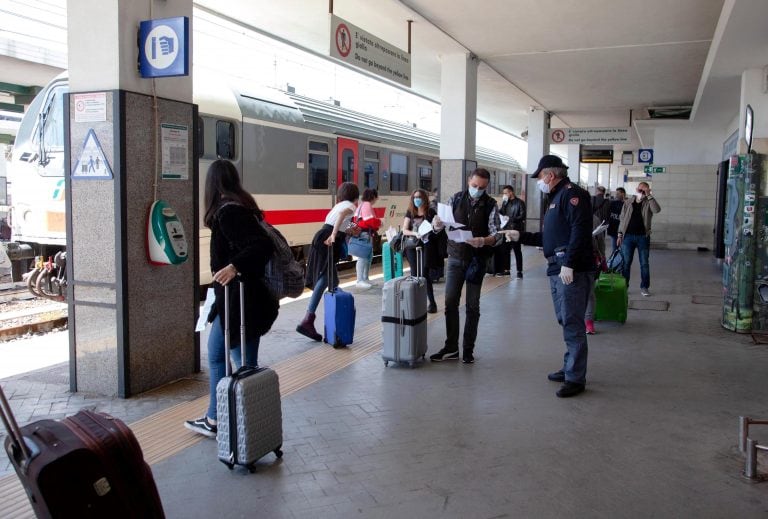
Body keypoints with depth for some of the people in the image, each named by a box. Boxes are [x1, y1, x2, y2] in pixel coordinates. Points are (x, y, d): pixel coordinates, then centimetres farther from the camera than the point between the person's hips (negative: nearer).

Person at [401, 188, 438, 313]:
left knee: (424, 273, -11)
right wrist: (415, 233, -18)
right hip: (413, 245, 3)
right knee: (414, 273, 4)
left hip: (427, 245, -3)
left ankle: (432, 303, -3)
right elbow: (404, 230, 0)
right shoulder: (410, 212, 6)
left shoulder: (431, 212, 0)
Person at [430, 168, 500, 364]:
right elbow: (440, 225, 3)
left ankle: (468, 349, 15)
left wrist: (482, 241, -32)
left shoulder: (491, 205, -4)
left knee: (473, 306, 5)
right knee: (450, 303, 2)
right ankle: (451, 348, 12)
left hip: (477, 260, -2)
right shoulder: (456, 199, 2)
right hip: (455, 258, 2)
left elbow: (495, 234, -10)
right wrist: (437, 224, -22)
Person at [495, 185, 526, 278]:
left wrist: (511, 219, -20)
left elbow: (522, 216, -10)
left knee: (517, 251, -1)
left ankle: (519, 271, 4)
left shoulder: (519, 203, -3)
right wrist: (503, 204, -4)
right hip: (506, 229, 6)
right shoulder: (506, 203, 14)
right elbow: (501, 213, 7)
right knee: (505, 250, 8)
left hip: (516, 230, -6)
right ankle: (506, 269, 18)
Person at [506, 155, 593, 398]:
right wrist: (521, 236, 26)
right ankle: (570, 368, 26)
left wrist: (569, 264, -25)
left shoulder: (571, 194, -9)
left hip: (572, 271, -10)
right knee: (566, 322, 16)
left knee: (572, 324, -7)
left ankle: (575, 378, -1)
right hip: (557, 270, 10)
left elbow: (580, 230, -21)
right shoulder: (557, 197, 23)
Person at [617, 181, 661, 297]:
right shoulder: (628, 203, 7)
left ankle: (644, 287, 12)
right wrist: (619, 235, 3)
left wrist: (649, 196, -18)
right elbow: (622, 219, 9)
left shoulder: (648, 203, 2)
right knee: (626, 263, 4)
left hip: (643, 236, -1)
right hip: (628, 236, 1)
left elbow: (657, 210, -21)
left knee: (644, 263, 5)